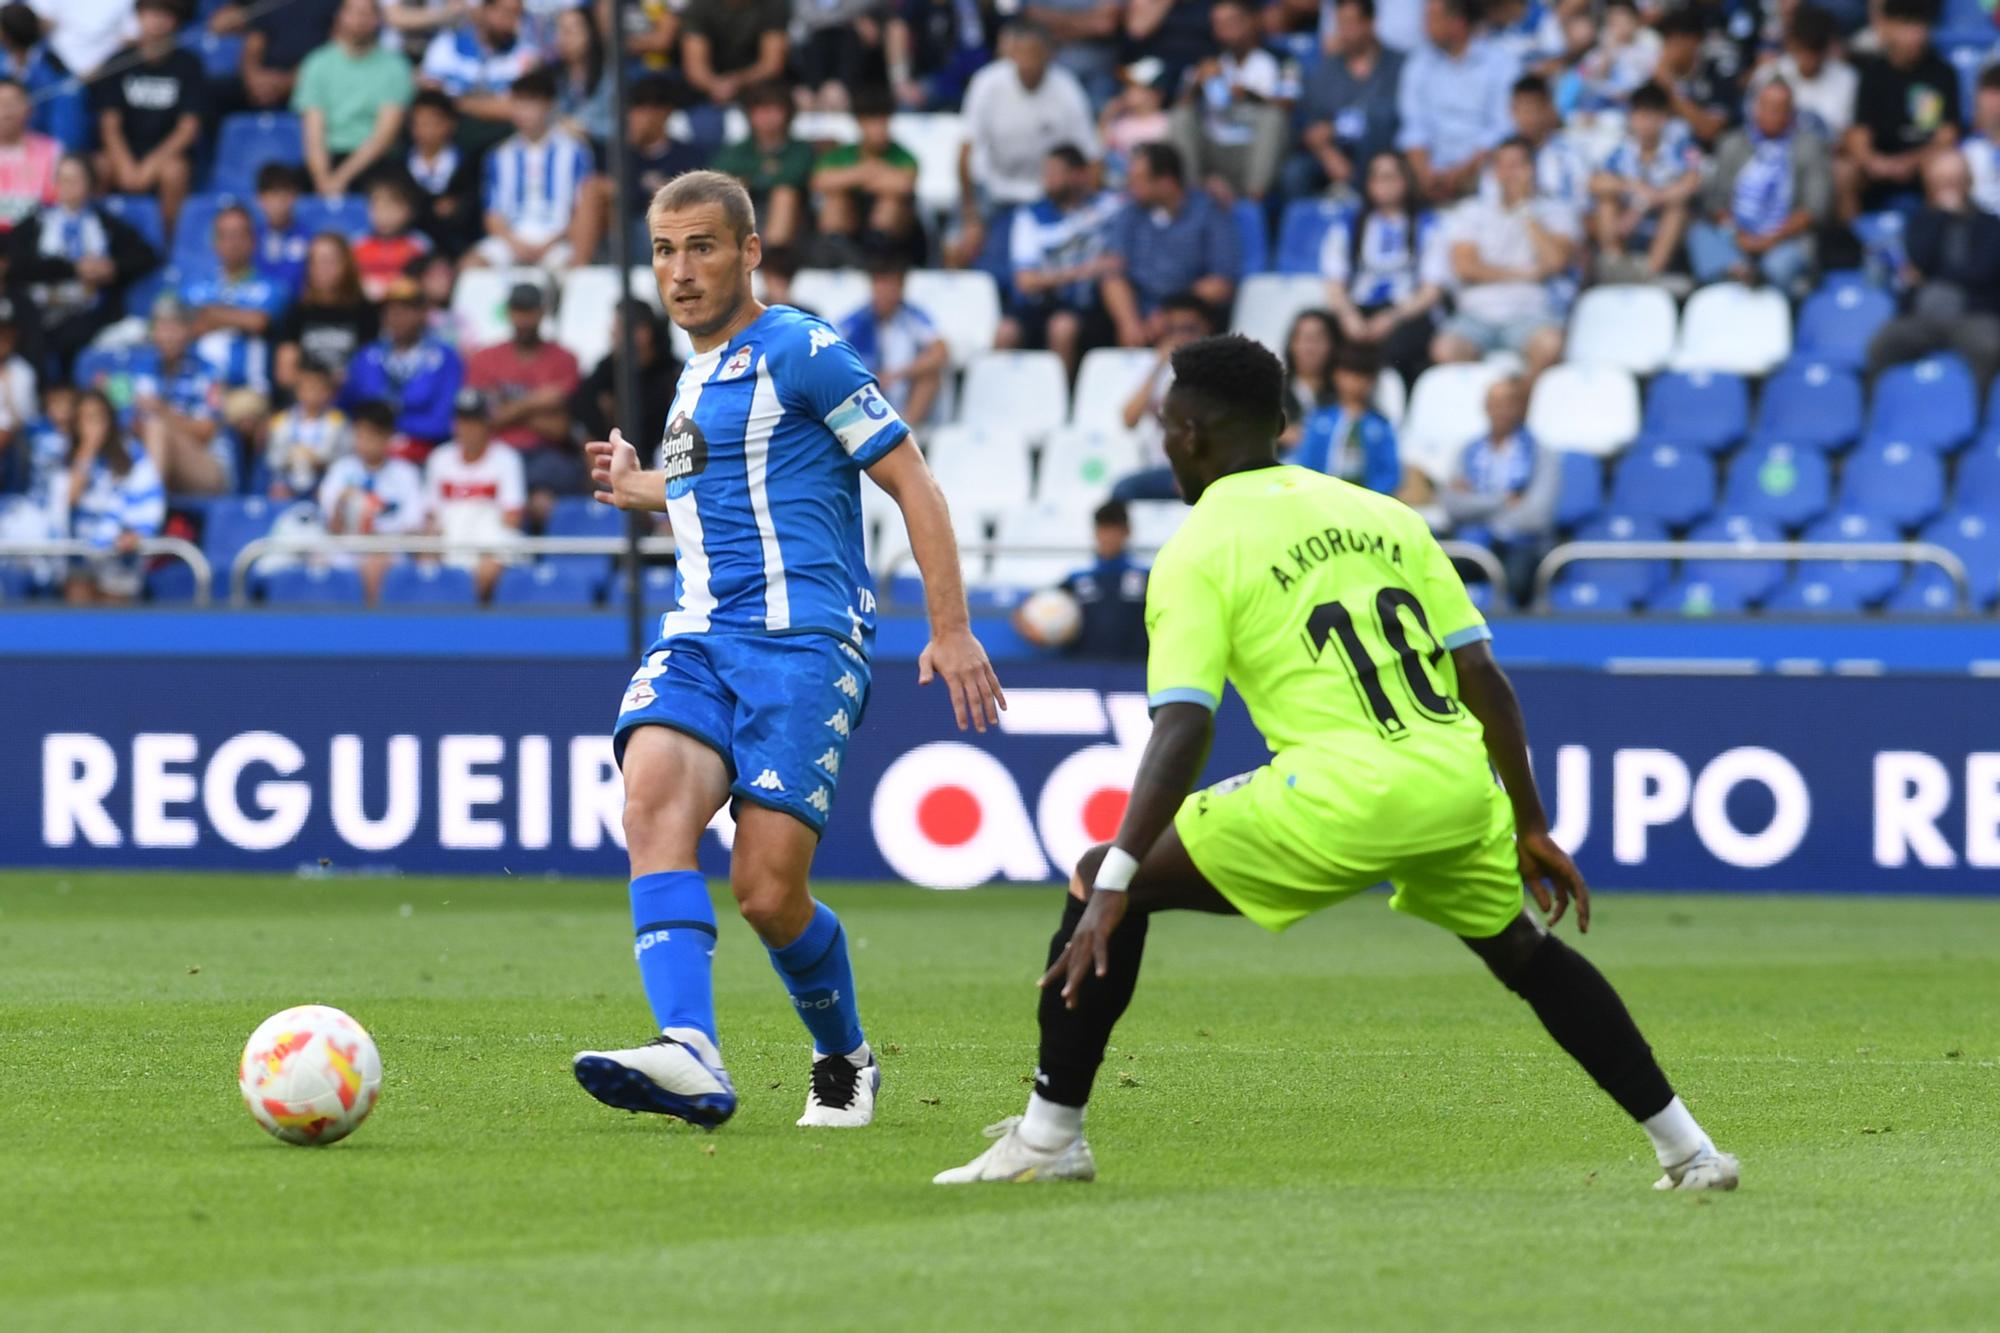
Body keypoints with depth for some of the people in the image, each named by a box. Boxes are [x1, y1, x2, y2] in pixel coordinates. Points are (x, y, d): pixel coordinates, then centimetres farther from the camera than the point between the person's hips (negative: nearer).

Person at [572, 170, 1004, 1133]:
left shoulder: (799, 351, -1)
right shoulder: (696, 379, 23)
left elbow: (911, 484, -3)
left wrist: (951, 630, -9)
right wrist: (649, 493, 30)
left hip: (802, 639, -7)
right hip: (697, 642, 7)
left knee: (768, 893, -14)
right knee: (653, 799, -26)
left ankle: (845, 1062, 17)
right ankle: (690, 1058, -40)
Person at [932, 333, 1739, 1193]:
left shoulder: (1197, 552, 3)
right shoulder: (1384, 516, 20)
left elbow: (1182, 734, -10)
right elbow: (1485, 682, 16)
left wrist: (1115, 882, -14)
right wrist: (1531, 829, 22)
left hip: (1341, 798, -6)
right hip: (1458, 788, 6)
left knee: (1100, 879, 8)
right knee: (1526, 952, 32)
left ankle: (1047, 1138, 6)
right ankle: (1686, 1149, 31)